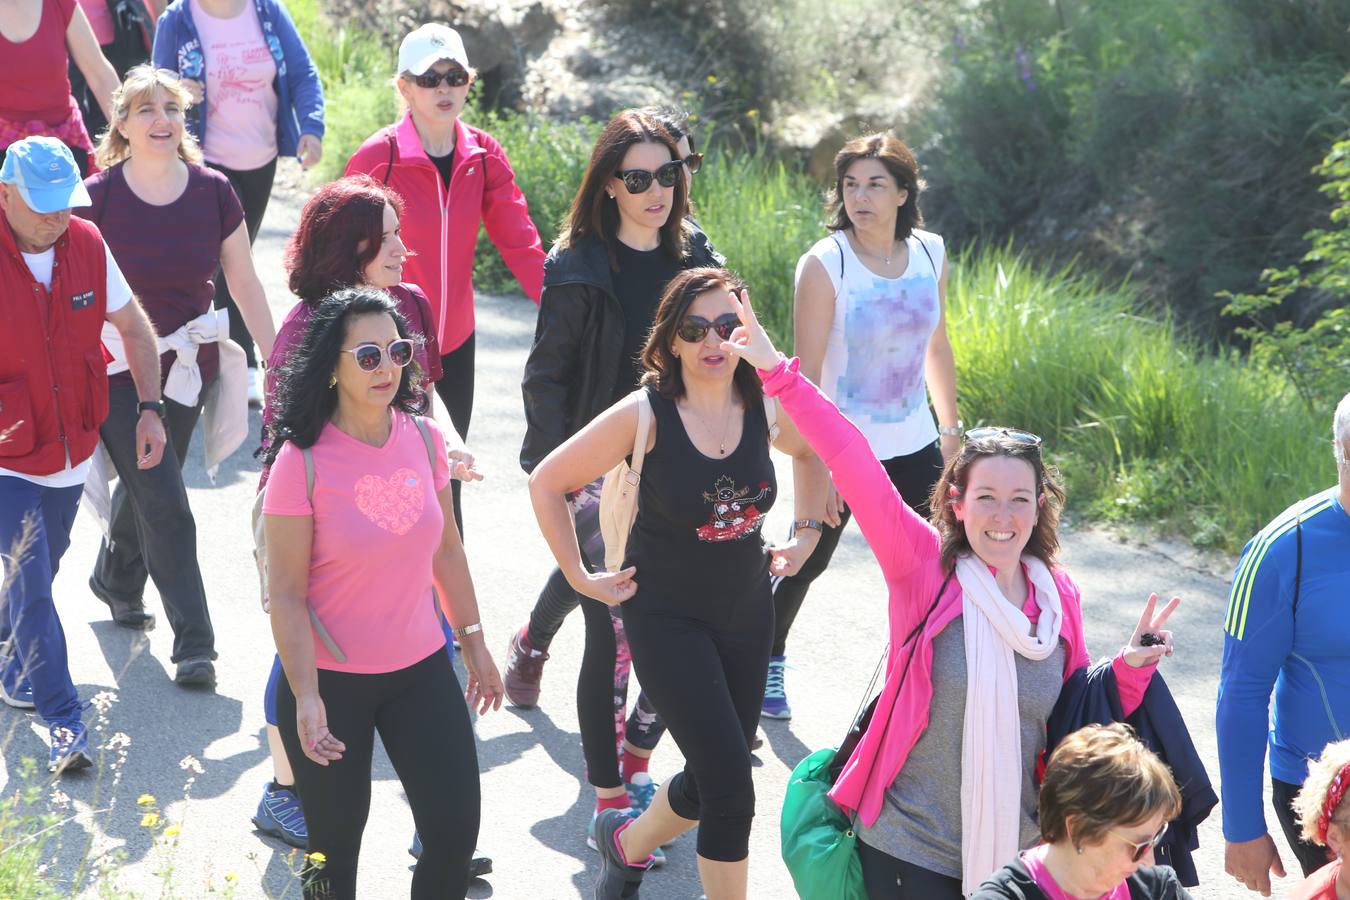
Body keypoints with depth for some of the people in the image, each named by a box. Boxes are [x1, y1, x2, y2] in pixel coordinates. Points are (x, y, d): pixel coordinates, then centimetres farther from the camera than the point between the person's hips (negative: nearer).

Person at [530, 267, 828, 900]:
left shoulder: (766, 408, -6)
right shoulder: (645, 414, -18)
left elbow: (812, 451, 19)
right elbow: (547, 483, -9)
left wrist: (806, 534, 10)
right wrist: (581, 579, -7)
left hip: (747, 615, 5)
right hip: (667, 620, -5)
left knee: (712, 782, 15)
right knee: (732, 788, -13)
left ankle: (627, 842, 45)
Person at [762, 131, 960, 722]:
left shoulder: (930, 253, -1)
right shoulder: (824, 264, -16)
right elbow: (807, 373, -16)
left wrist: (951, 429, 15)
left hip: (914, 449, 4)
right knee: (807, 561, 12)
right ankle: (768, 658, 37)